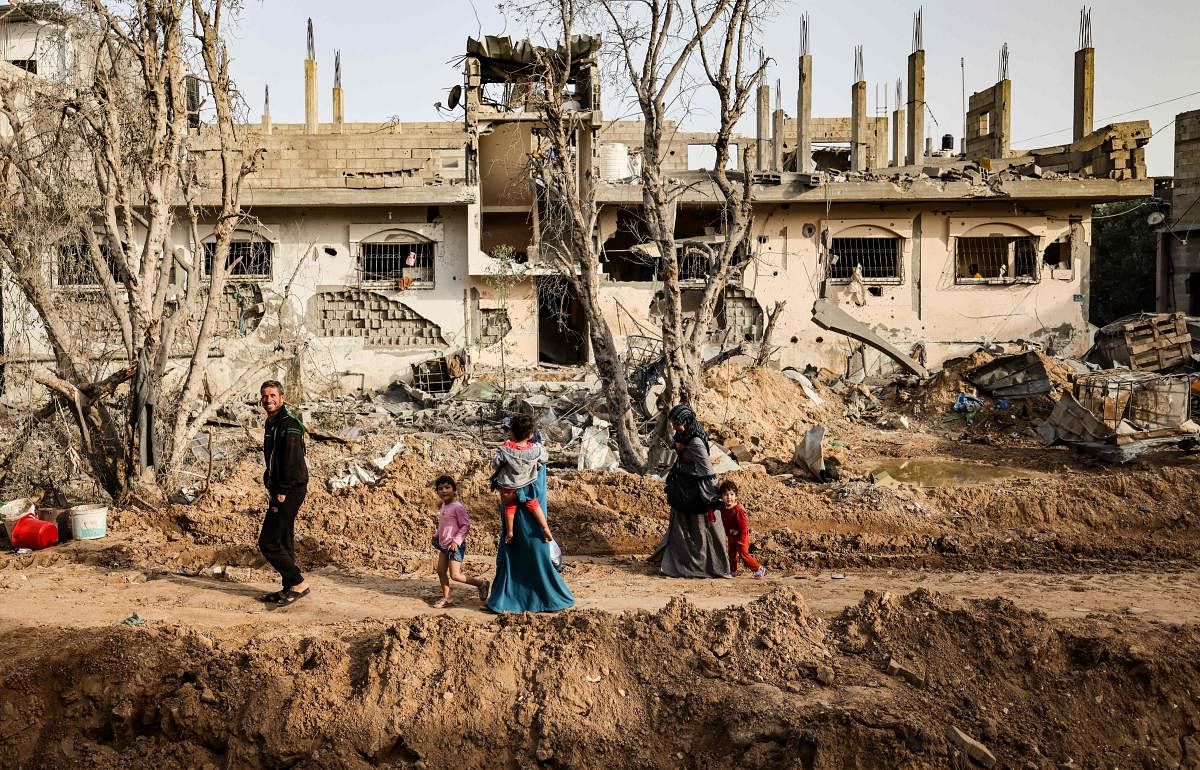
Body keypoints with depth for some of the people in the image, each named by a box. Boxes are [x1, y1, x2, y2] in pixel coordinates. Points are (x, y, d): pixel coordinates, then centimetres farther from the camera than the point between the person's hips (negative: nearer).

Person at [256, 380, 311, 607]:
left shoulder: (289, 424, -16)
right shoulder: (272, 423, 15)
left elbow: (291, 460, -22)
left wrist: (282, 492, -22)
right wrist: (271, 487, 15)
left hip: (290, 491, -10)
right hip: (279, 490, 10)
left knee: (267, 542, -8)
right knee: (283, 541, 14)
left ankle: (298, 584, -2)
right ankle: (290, 588, 21)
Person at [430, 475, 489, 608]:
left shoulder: (458, 507, -18)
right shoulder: (444, 506, 9)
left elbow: (466, 525, -19)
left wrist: (456, 540, -23)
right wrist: (437, 535, 15)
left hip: (455, 546, -9)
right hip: (444, 545, 9)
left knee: (455, 575, -8)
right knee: (441, 571, 10)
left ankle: (481, 583, 7)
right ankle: (446, 599, 21)